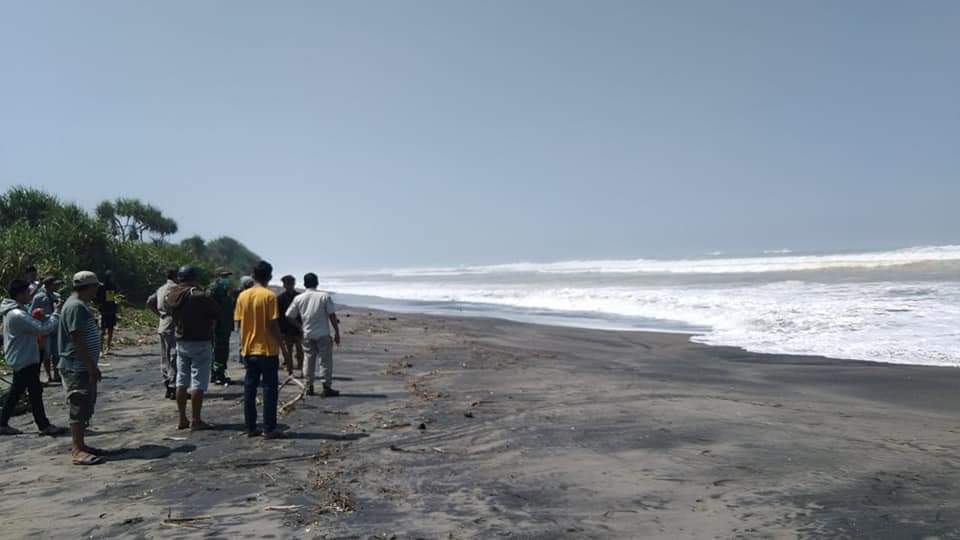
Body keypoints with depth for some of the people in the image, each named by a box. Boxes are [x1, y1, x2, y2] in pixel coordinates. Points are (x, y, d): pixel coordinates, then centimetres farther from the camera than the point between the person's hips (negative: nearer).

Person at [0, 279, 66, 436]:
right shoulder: (18, 315, -24)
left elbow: (31, 325, 15)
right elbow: (43, 329, -26)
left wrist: (37, 318, 0)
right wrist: (57, 313, -17)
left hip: (20, 359, 10)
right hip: (25, 360, -10)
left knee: (16, 392, 17)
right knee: (35, 392, -3)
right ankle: (44, 426, 3)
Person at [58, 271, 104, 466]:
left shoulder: (81, 305, 15)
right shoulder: (76, 306, -17)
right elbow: (77, 339, -23)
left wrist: (92, 366, 21)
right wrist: (91, 366, -21)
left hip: (84, 367, 10)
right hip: (77, 368, -10)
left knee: (86, 408, 14)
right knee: (79, 408, -7)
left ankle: (80, 445, 22)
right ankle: (78, 451, -3)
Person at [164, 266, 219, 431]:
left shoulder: (170, 295, 1)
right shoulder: (199, 296, -18)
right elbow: (216, 312, -12)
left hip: (181, 342, 7)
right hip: (200, 343, -7)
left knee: (181, 381, 14)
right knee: (198, 382, -1)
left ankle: (182, 419, 19)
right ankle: (195, 420, 2)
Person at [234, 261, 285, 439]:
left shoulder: (242, 296, 3)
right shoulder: (269, 296, -12)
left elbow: (239, 323, 7)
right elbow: (273, 324, -14)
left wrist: (242, 345, 18)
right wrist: (281, 344, -4)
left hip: (248, 350, 5)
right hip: (267, 349, -5)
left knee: (249, 389, 10)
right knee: (270, 389, 1)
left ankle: (251, 428, 14)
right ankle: (269, 429, 2)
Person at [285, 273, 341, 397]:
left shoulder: (298, 298, 2)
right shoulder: (324, 296, -7)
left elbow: (289, 316, 5)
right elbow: (332, 316, -9)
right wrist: (337, 332, -3)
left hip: (307, 334, 3)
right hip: (323, 334, -3)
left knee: (309, 360, 14)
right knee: (326, 360, 2)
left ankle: (309, 387, 18)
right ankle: (327, 387, 0)